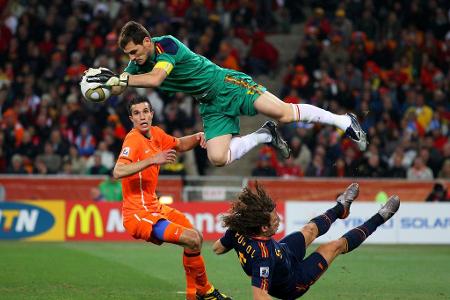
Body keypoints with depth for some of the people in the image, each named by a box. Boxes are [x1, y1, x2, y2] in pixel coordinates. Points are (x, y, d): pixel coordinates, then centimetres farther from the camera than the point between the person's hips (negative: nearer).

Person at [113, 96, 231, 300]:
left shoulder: (156, 134, 6)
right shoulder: (133, 140, -19)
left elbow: (179, 145, 26)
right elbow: (118, 172, -35)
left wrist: (196, 137, 5)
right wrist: (153, 160, -40)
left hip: (154, 207, 10)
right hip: (139, 214, -10)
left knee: (197, 236, 22)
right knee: (192, 240, -20)